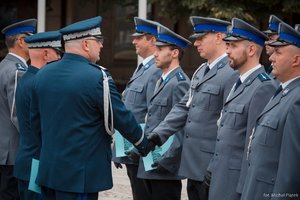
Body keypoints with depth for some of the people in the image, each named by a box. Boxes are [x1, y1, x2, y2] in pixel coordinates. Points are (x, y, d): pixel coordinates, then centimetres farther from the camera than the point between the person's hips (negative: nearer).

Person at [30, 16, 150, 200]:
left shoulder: (43, 74, 5)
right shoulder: (97, 77, -15)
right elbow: (122, 118, -8)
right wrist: (144, 144, 9)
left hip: (47, 170, 7)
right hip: (80, 175, -6)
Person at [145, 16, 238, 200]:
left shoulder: (232, 74, -16)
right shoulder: (201, 71, 15)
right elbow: (184, 107, 16)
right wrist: (157, 135, 4)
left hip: (211, 166, -9)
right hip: (194, 164, 9)